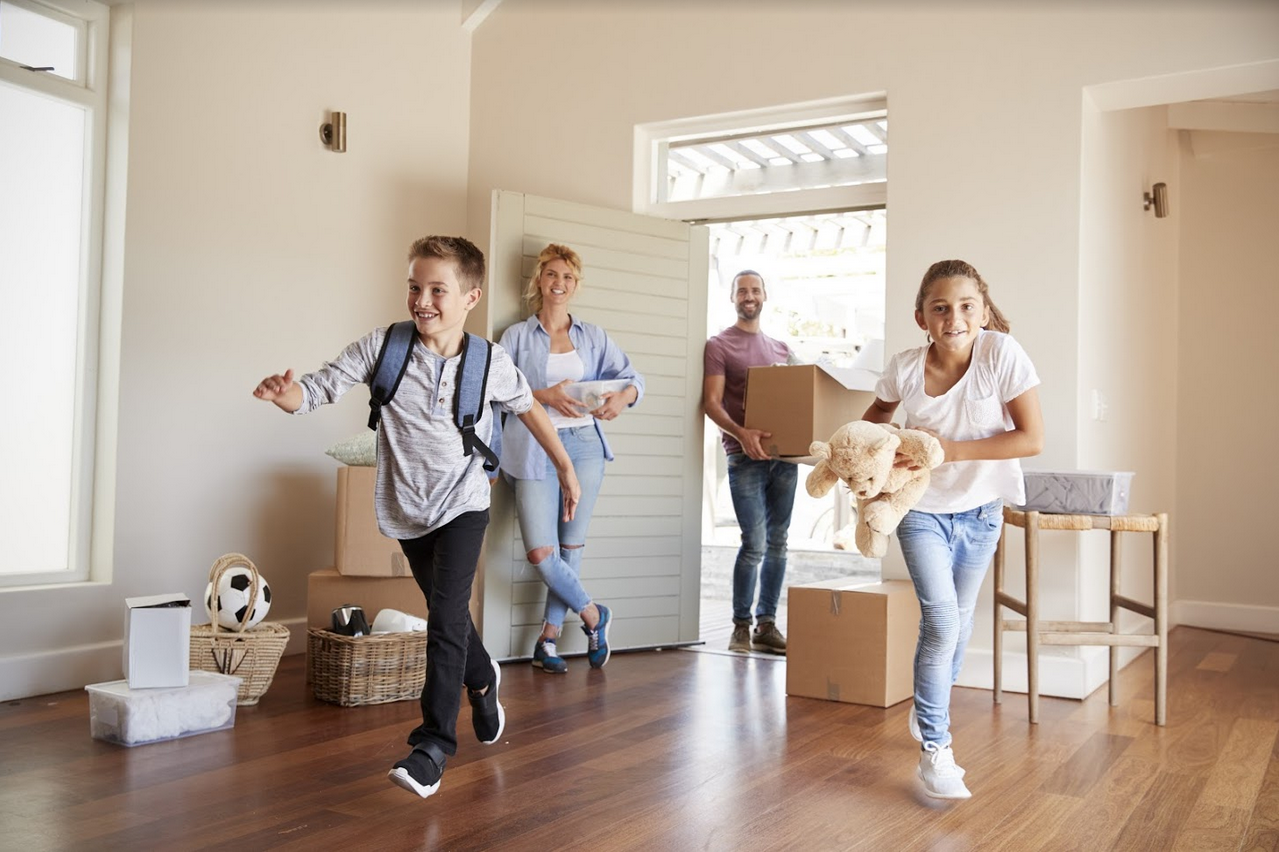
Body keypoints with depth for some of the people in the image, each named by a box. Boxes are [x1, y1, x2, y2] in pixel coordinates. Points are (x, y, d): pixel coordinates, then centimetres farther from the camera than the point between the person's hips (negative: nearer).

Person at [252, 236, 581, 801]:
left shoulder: (490, 363, -10)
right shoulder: (381, 348, -12)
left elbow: (527, 407, 8)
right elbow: (317, 390, -16)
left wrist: (564, 465, 16)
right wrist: (284, 392, -39)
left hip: (462, 505, -2)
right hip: (407, 510, 2)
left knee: (446, 615, -17)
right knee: (448, 615, 20)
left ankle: (433, 746, -10)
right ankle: (482, 680, 50)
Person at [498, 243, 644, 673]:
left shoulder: (593, 337, 14)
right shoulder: (517, 335, 7)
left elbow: (631, 376, 7)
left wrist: (623, 396, -15)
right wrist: (544, 396, -15)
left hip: (584, 444, 3)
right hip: (535, 447, -2)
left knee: (571, 547, 5)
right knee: (540, 552, -10)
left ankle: (548, 638, 15)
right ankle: (593, 614, 12)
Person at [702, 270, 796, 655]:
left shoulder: (780, 348, 19)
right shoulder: (719, 345, 2)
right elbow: (711, 402, -7)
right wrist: (740, 433, -24)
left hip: (784, 454, 5)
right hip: (745, 456, -5)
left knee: (777, 543, 7)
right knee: (754, 544, -8)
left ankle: (766, 625, 15)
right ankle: (741, 626, 6)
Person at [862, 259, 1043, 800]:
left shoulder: (1002, 354, -21)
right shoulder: (905, 368, -16)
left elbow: (1033, 438, -21)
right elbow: (878, 411, 8)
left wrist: (952, 450, -27)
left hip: (980, 510, 1)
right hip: (922, 508, -1)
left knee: (960, 622, 16)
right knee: (942, 622, -13)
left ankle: (927, 712, 41)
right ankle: (933, 749, 0)